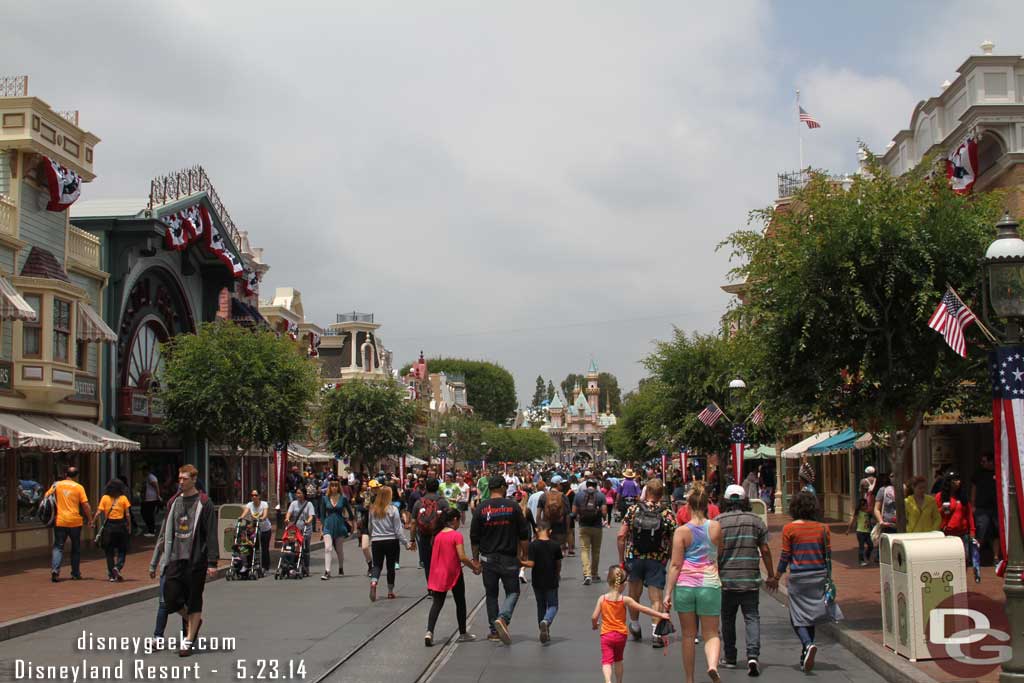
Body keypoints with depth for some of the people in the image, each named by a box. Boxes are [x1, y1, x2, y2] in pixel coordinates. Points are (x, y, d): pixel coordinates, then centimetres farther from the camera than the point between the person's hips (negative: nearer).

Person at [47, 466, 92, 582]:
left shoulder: (56, 485, 4)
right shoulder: (79, 487, -1)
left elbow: (46, 496, 4)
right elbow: (85, 505, -6)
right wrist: (90, 519, 2)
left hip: (60, 521, 1)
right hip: (75, 521, -1)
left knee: (58, 547, 4)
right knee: (76, 548, 13)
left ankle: (55, 569, -17)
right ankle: (76, 573, 17)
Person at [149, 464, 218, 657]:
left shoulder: (204, 503, -4)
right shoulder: (173, 502, 11)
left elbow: (211, 535, -6)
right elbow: (165, 533, 16)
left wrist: (212, 563, -12)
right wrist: (155, 562, 14)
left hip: (196, 560, -4)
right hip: (175, 559, 4)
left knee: (194, 601, 1)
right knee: (171, 599, -2)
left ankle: (189, 641, 12)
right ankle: (193, 621, 26)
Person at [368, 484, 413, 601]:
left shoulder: (372, 509, -1)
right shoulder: (393, 510, -11)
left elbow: (370, 527, 11)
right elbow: (398, 530, -10)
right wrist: (407, 543, -3)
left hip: (376, 542, 2)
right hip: (391, 541, -2)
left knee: (377, 565, 7)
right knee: (391, 566, 10)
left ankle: (373, 582, -22)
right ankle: (390, 592, 18)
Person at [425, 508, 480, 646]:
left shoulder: (438, 536, 5)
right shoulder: (457, 535, -14)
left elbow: (435, 555, 12)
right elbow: (462, 557, -20)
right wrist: (474, 566, -6)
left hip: (438, 575, 5)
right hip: (454, 574, -4)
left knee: (437, 603, 3)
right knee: (460, 603, 12)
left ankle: (429, 632, -16)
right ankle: (463, 634, 22)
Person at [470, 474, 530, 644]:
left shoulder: (481, 508, -1)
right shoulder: (513, 506, -4)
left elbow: (474, 538, 2)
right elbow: (524, 534, -2)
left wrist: (475, 559, 11)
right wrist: (524, 554, 9)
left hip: (488, 558, 2)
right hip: (509, 558, -2)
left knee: (491, 594, 12)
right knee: (512, 591, 8)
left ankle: (494, 630, 12)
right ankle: (503, 617, -18)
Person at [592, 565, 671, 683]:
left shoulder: (602, 599, -7)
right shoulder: (625, 600, -9)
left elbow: (594, 617, -6)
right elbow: (644, 609, -7)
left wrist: (594, 625, 16)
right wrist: (660, 615, 0)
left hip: (606, 635, -1)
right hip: (621, 635, 1)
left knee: (606, 660, -7)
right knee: (618, 660, 22)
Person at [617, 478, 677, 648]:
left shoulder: (633, 509, -3)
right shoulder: (667, 514, -6)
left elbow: (621, 536, -6)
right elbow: (673, 543, -6)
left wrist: (621, 559, 3)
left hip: (634, 558, 2)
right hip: (657, 560, -1)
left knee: (634, 595, 19)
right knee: (656, 598, 2)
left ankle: (635, 627, 34)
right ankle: (656, 633, -10)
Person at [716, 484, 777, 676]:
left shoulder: (717, 522, -3)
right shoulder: (757, 521, 2)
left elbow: (714, 552, -4)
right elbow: (765, 550, 3)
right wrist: (771, 576, 12)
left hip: (726, 579, 0)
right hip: (751, 579, 0)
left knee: (728, 619, 12)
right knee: (752, 617, 2)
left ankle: (730, 658, 20)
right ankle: (752, 656, -15)